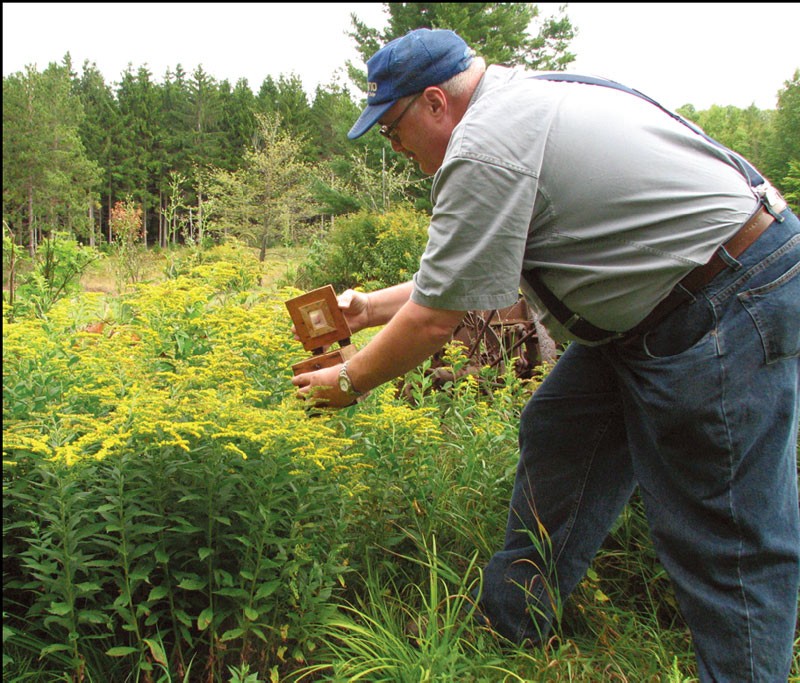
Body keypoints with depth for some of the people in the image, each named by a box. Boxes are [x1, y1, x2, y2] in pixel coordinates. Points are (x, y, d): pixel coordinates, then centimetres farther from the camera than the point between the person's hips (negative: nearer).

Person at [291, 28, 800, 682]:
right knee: (558, 436, 13)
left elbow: (436, 318, -16)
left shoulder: (486, 149, -21)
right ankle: (508, 631, 26)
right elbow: (465, 271, 17)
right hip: (657, 308, 11)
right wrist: (372, 307, 18)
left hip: (728, 314, -11)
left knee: (727, 540, -2)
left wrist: (350, 381, 0)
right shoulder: (524, 100, 12)